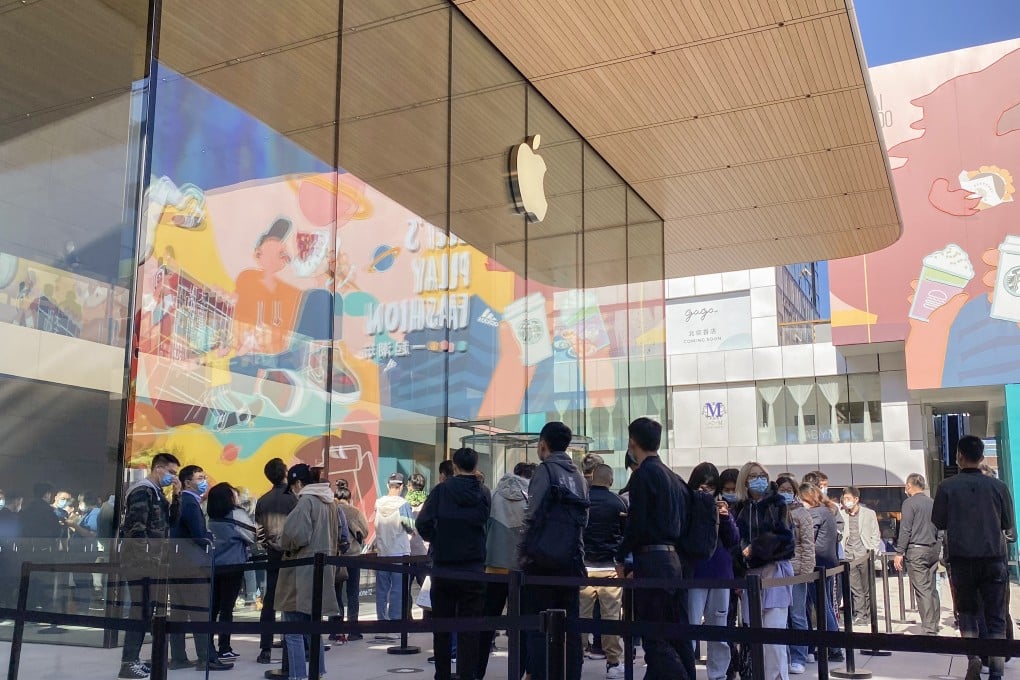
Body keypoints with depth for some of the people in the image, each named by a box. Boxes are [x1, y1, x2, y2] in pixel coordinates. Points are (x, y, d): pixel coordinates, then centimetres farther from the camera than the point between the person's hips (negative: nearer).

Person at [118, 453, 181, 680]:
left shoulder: (157, 492, 18)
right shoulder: (142, 491, -11)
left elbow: (171, 521, 17)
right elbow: (136, 527, -19)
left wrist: (176, 495, 5)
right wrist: (149, 558, -19)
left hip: (151, 560, 10)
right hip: (142, 560, -10)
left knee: (145, 609, 11)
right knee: (140, 609, -9)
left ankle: (132, 659, 17)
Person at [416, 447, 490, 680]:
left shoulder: (442, 490, -5)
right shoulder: (483, 494, -1)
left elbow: (423, 524, -10)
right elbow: (488, 526, -1)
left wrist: (435, 540, 9)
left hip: (443, 567, 0)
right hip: (473, 569, 0)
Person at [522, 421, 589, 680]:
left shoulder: (545, 470, -5)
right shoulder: (578, 475, 14)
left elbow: (533, 515, -11)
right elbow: (583, 518, 14)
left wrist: (524, 551, -3)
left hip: (544, 557, -6)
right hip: (572, 558, 6)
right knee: (569, 623, 9)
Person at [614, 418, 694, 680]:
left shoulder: (644, 473, -10)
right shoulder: (673, 476, 15)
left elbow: (636, 522, -15)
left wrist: (621, 557, -4)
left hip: (651, 560, -9)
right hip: (673, 558, 9)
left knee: (655, 640, -6)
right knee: (676, 636, 12)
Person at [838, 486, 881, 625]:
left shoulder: (869, 513, 4)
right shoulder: (841, 514, 6)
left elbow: (876, 535, 8)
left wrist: (873, 552, -3)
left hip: (865, 556, -1)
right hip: (849, 557, 1)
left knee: (867, 588, 5)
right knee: (855, 589, 1)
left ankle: (868, 615, 15)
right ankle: (859, 615, 7)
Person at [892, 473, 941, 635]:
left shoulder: (909, 503, -9)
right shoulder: (932, 503, 11)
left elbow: (905, 530, -13)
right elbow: (938, 529, 17)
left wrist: (899, 553, -10)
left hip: (916, 550, -7)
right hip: (933, 549, 7)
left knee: (922, 590, -7)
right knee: (931, 589, 12)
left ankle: (929, 629, -9)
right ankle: (934, 625, 16)